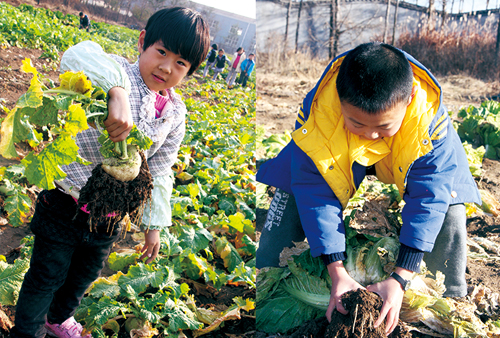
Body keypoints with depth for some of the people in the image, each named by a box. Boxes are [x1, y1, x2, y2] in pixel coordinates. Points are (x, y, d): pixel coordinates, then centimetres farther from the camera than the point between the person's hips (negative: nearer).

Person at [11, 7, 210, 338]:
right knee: (47, 276, 11)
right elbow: (78, 56, -41)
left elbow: (158, 173, 6)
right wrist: (117, 93, -55)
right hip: (65, 205, -6)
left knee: (85, 274, 27)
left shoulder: (176, 115, -2)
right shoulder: (118, 75, -18)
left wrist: (154, 224, 7)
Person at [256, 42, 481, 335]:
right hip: (335, 164, 1)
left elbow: (429, 197, -35)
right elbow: (315, 193, -30)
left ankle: (453, 300, 8)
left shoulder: (430, 117, -39)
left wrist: (400, 280, -39)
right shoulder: (316, 112, -38)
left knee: (450, 214, -20)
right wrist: (337, 272, -33)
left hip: (405, 165, 0)